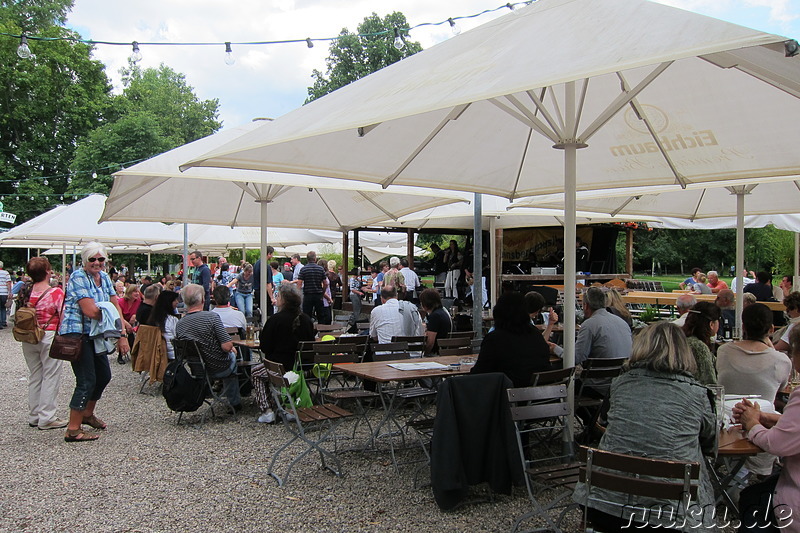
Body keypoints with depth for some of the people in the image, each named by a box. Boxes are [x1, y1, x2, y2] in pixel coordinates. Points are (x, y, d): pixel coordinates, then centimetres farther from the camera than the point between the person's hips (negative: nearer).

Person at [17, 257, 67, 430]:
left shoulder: (24, 292, 1)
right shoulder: (55, 292, -14)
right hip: (50, 337, -6)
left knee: (34, 377, 15)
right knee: (50, 377, 2)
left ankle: (34, 416, 23)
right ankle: (46, 418, 5)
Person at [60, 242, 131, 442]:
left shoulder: (104, 277, 10)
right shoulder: (78, 277, -14)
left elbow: (115, 306, 4)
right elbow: (91, 311, -23)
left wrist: (122, 335, -6)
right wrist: (120, 322, -12)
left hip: (95, 335, 9)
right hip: (77, 334, -9)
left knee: (104, 375, 17)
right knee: (87, 381, -10)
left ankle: (87, 414, 38)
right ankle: (73, 430, -3)